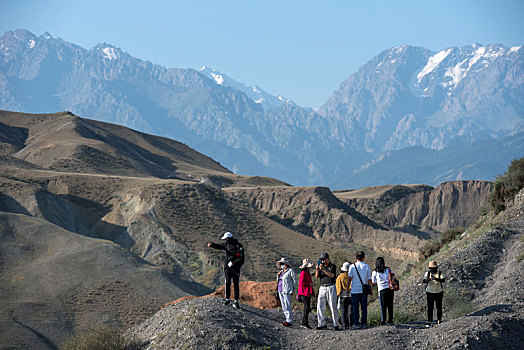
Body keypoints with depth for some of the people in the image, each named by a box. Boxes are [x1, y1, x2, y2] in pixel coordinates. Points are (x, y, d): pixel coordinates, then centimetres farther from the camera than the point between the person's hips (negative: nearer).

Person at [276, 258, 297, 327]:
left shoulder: (290, 271, -5)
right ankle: (288, 319, 14)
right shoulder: (281, 271, 16)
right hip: (280, 290, 8)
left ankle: (289, 321, -11)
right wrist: (278, 275, 5)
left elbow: (294, 281, -6)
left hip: (287, 290, -8)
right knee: (284, 307, 8)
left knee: (287, 306, -11)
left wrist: (293, 290, -10)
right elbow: (278, 280, 24)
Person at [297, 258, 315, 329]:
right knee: (307, 308, -13)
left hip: (308, 293, 10)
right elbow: (301, 283, -19)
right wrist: (310, 284, -15)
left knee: (307, 309, 8)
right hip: (304, 293, -10)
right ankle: (305, 323, -13)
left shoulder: (307, 273, 19)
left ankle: (304, 323, 11)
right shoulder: (303, 273, -12)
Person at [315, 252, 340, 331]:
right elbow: (317, 276, 5)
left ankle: (335, 325, -4)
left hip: (331, 287, -5)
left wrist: (324, 270, -27)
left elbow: (332, 275, -17)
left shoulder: (332, 266, 1)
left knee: (333, 307, -6)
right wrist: (317, 269, -13)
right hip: (322, 288, 5)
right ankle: (322, 324, -1)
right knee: (320, 306, -3)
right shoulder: (321, 266, 16)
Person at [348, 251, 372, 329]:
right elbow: (369, 280, 1)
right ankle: (364, 323, 8)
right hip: (364, 290, 1)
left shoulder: (352, 266, -3)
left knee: (355, 308, 2)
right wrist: (371, 289, 11)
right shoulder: (366, 266, 0)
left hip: (355, 290, -1)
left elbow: (350, 278, -6)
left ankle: (356, 323, -2)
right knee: (364, 307, 8)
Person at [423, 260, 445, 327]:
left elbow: (443, 280, -28)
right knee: (430, 308, -4)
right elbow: (424, 281, -19)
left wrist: (436, 279, -47)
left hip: (438, 292, 0)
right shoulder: (427, 273, -5)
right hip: (430, 293, 0)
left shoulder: (440, 273, -10)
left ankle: (439, 320, 26)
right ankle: (430, 322, -3)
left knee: (439, 307, 8)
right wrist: (429, 279, -41)